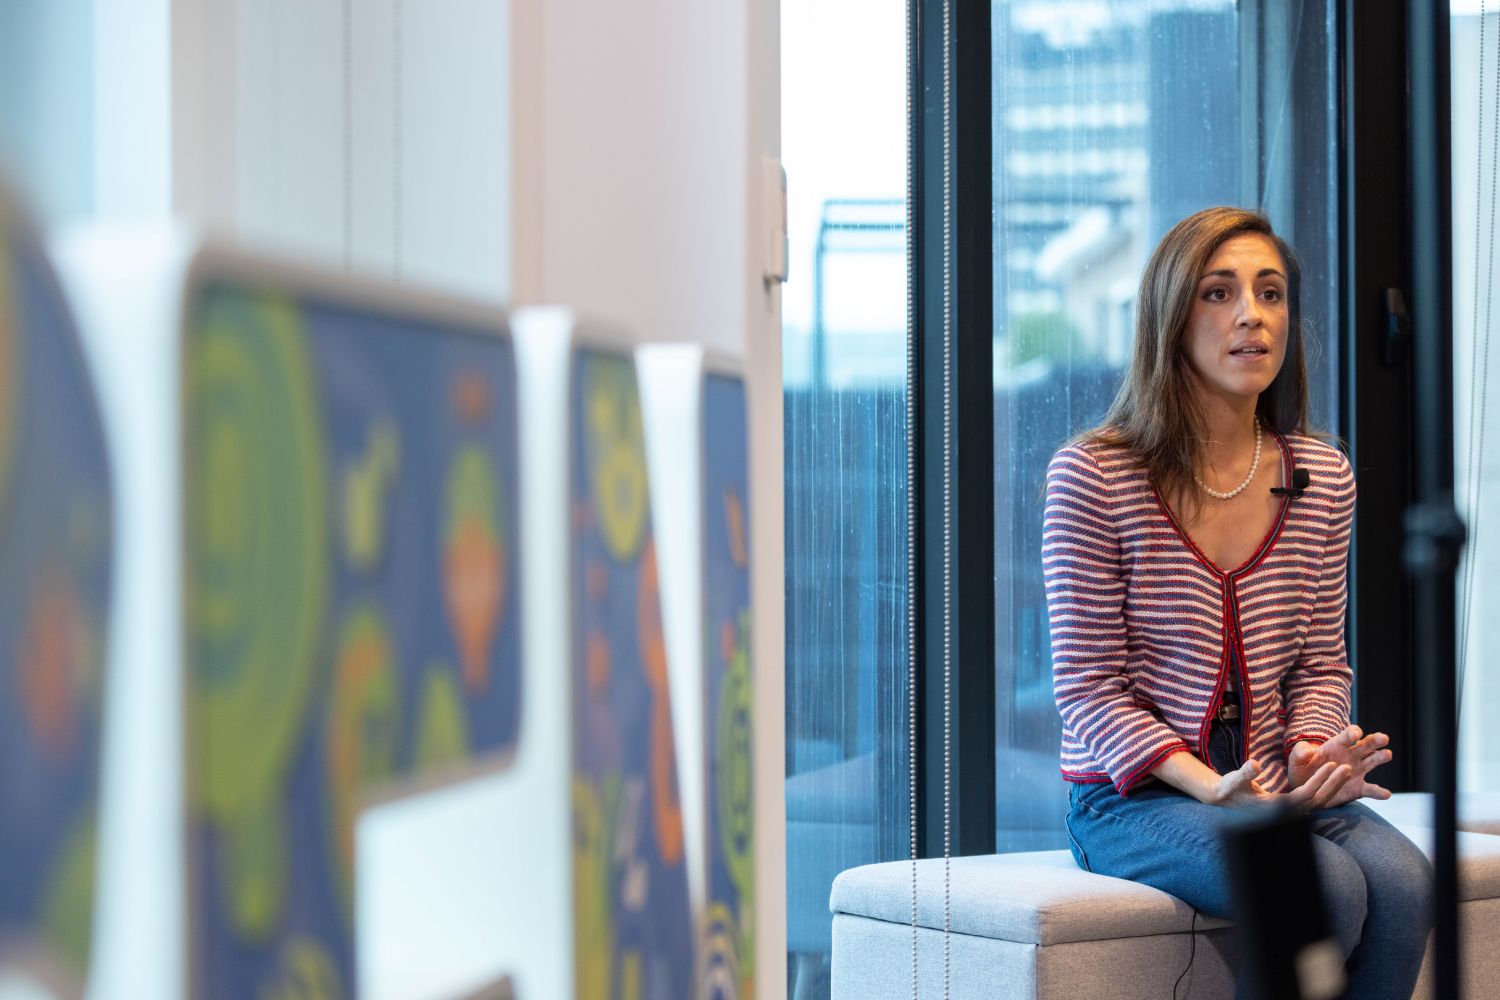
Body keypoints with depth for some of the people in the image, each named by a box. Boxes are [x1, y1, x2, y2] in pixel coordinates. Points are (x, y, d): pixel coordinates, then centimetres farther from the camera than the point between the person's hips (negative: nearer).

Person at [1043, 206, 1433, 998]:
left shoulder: (1323, 480, 8)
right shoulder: (1090, 476, -8)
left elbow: (1321, 664, 13)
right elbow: (1090, 691, -8)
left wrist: (1313, 752, -10)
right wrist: (1213, 789, -22)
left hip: (1269, 786, 5)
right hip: (1132, 797, -5)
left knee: (1404, 881, -25)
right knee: (1329, 887, -29)